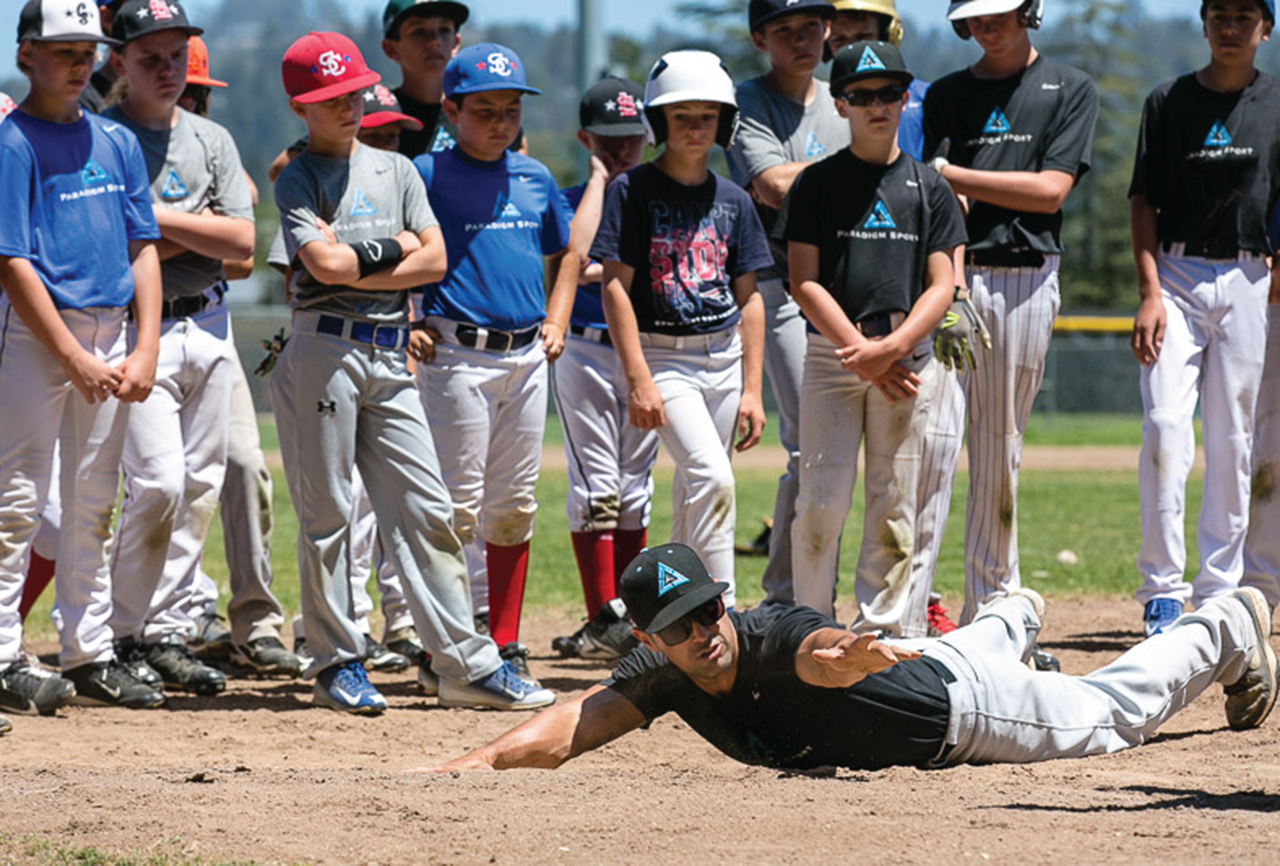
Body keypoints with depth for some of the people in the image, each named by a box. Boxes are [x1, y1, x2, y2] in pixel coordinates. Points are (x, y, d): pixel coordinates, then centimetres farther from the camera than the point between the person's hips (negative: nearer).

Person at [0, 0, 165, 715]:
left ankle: (91, 655, 16)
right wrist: (74, 356, -16)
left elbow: (142, 249, 12)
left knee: (94, 502, 10)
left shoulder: (117, 141, 12)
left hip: (111, 331, 7)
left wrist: (144, 350, 0)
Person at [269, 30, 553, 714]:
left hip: (390, 358, 5)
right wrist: (393, 247, -3)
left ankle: (461, 663, 1)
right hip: (324, 351, -5)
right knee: (326, 514, 0)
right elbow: (325, 263, -15)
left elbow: (434, 260, 4)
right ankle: (336, 664, 7)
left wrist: (353, 268, -5)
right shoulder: (299, 179, 0)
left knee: (425, 508, 1)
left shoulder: (395, 169, 15)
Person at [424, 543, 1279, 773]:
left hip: (965, 704, -6)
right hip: (908, 690, 6)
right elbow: (569, 729, -42)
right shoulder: (663, 677, -30)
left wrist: (849, 654, -93)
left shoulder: (775, 639, -44)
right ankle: (1012, 619, 73)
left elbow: (819, 651, -69)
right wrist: (479, 761, -61)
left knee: (1109, 712, 18)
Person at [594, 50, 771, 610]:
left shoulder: (732, 201, 9)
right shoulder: (632, 191, -3)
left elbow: (749, 298, 11)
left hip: (725, 356, 5)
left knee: (693, 494, 7)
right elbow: (615, 288, -8)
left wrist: (752, 389, 5)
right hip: (662, 357, -5)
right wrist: (638, 380, -15)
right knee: (712, 477, -21)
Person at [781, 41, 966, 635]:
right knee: (822, 501, -7)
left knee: (894, 507, 2)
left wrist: (891, 348, -12)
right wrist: (861, 354, -13)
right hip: (831, 352, -2)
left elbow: (941, 286, 4)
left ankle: (884, 630, 7)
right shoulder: (818, 183, 5)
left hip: (910, 357, 2)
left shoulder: (928, 187, 10)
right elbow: (805, 281, -2)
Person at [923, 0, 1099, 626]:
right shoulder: (946, 94, 12)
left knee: (1001, 448, 4)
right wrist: (951, 288, -17)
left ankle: (991, 602, 11)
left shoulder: (1070, 90, 7)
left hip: (1026, 278, 0)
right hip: (952, 272, 1)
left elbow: (1051, 191, -4)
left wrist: (954, 176, -6)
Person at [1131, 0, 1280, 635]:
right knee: (1165, 428, -13)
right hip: (1175, 275, -1)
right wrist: (1150, 291, -9)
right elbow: (1142, 202, 2)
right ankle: (1162, 588, -9)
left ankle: (1220, 589, 9)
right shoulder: (1168, 102, 5)